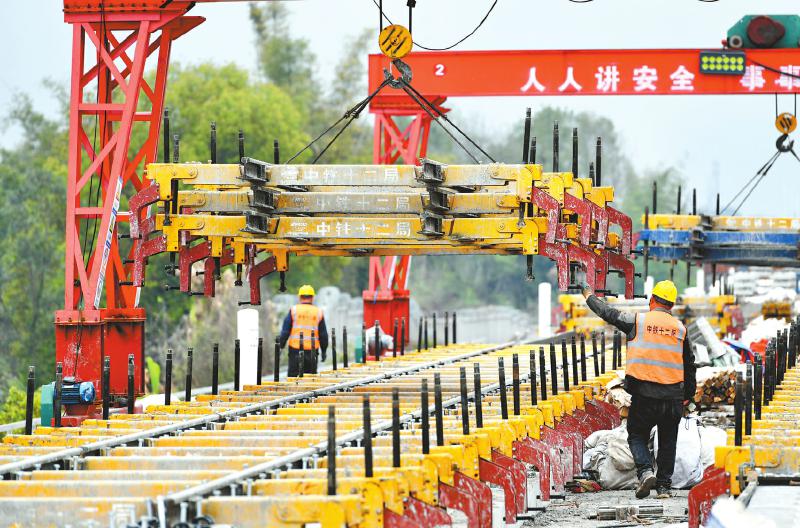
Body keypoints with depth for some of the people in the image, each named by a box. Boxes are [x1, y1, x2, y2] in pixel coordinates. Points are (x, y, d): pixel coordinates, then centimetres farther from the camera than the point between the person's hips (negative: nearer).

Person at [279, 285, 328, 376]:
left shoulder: (293, 310, 1)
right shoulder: (318, 312, 5)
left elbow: (285, 331, -2)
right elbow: (323, 335, 8)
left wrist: (280, 346, 5)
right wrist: (324, 351, 17)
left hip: (295, 350, -1)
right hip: (312, 351, 1)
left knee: (293, 376, 2)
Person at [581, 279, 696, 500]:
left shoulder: (637, 321, -3)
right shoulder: (680, 328, 5)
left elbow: (608, 313, 10)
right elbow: (689, 364, 12)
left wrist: (589, 296, 28)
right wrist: (688, 395, 23)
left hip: (643, 395, -2)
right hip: (673, 397, 2)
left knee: (637, 436, 12)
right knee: (667, 442, 14)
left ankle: (645, 471, -11)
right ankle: (664, 486, 13)